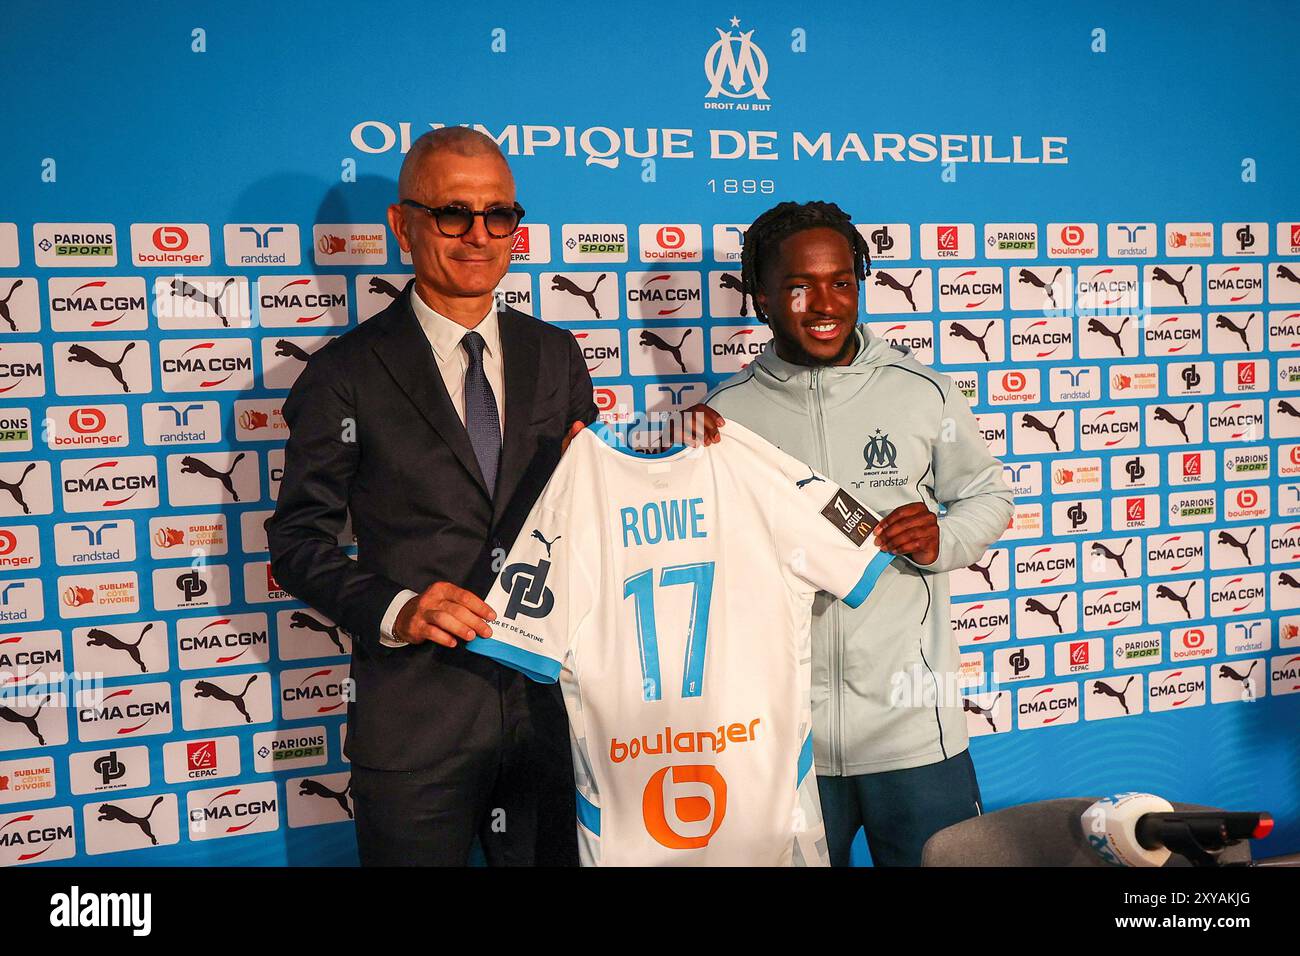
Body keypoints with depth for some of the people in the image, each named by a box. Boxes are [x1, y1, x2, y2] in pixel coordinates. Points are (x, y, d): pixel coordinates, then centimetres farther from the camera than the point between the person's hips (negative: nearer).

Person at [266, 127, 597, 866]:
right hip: (415, 715, -3)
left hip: (552, 701, 4)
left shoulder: (556, 354, 6)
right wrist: (394, 609, -20)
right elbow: (298, 537, -5)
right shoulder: (347, 374, -6)